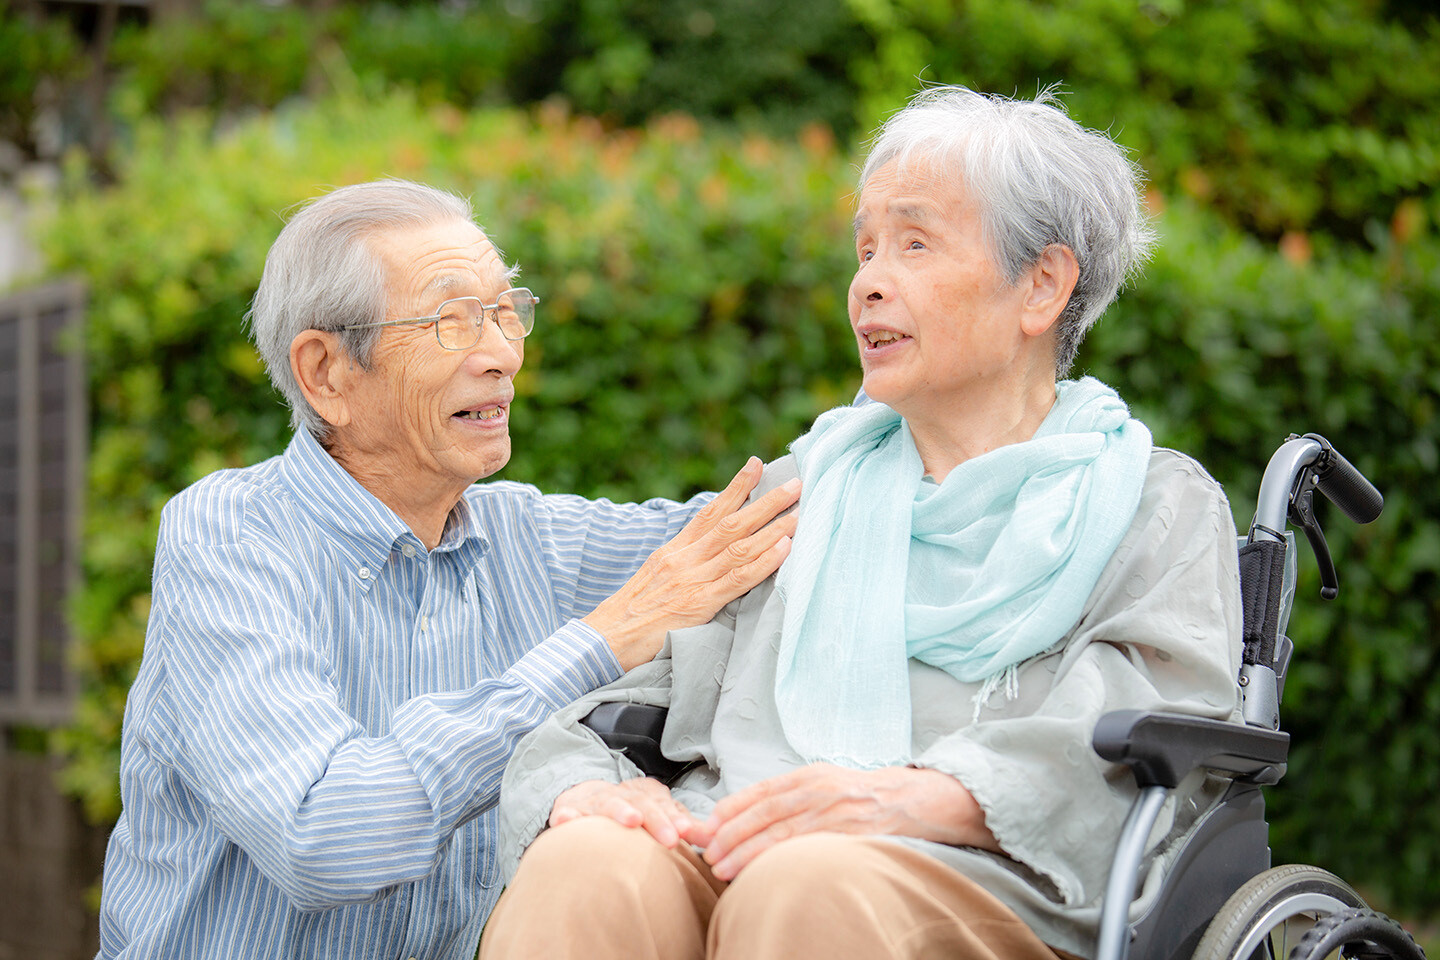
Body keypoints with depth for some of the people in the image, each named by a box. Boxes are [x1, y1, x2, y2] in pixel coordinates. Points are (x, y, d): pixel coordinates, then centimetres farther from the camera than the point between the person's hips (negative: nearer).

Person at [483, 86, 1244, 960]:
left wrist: (926, 796, -20)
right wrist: (580, 790, -6)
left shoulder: (1161, 503, 19)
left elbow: (1163, 731, -2)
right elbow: (612, 698, 21)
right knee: (584, 869, -34)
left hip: (990, 884, -2)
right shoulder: (795, 489, 30)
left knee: (814, 887, -39)